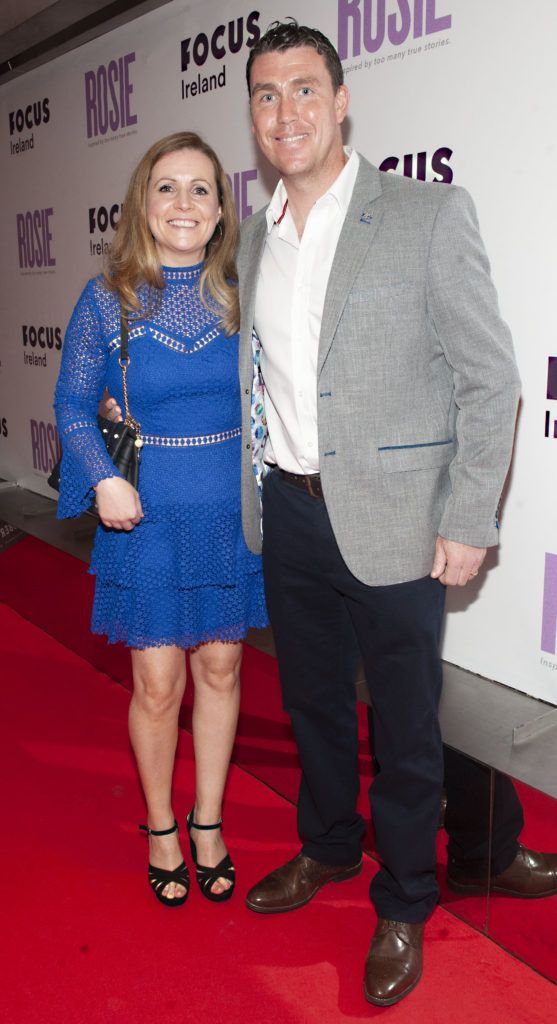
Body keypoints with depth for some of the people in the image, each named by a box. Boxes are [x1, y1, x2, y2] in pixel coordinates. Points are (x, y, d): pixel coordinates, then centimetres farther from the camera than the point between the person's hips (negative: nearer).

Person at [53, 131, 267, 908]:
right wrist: (104, 478, -16)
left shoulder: (242, 296, 1)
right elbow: (74, 407, 0)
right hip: (146, 516, -2)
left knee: (220, 670, 12)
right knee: (158, 685, 6)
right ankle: (159, 827, 32)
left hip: (230, 514, 2)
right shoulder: (107, 300, -4)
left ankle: (208, 822, 33)